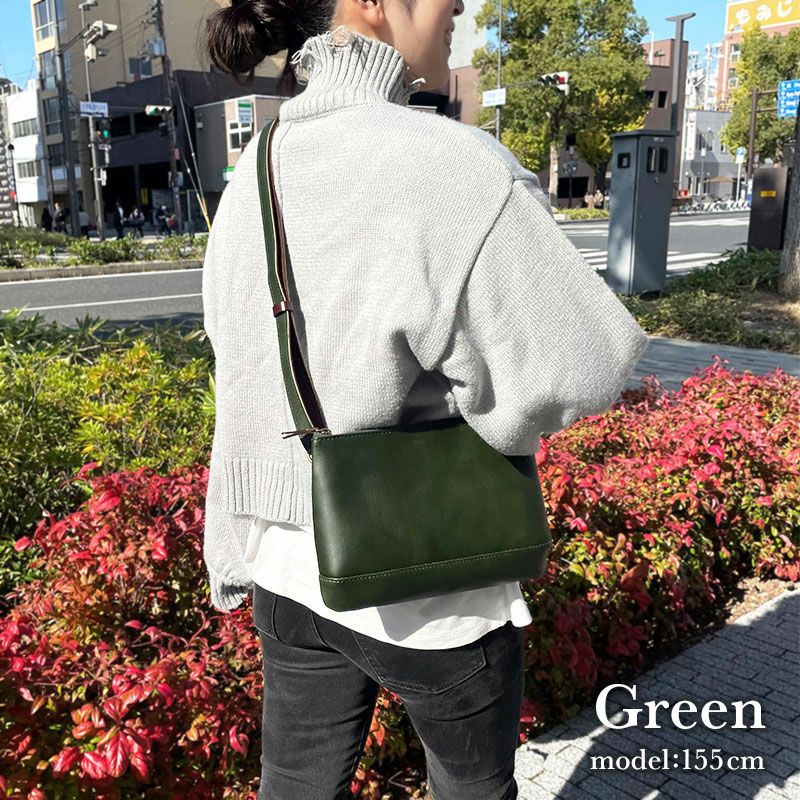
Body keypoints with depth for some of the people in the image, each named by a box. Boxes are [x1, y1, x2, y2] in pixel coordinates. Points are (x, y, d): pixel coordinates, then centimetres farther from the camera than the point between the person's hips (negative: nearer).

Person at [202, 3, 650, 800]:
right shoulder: (451, 163, -23)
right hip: (429, 582, -5)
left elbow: (246, 379, 4)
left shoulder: (254, 172, -1)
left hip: (289, 567, 6)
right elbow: (571, 373, -18)